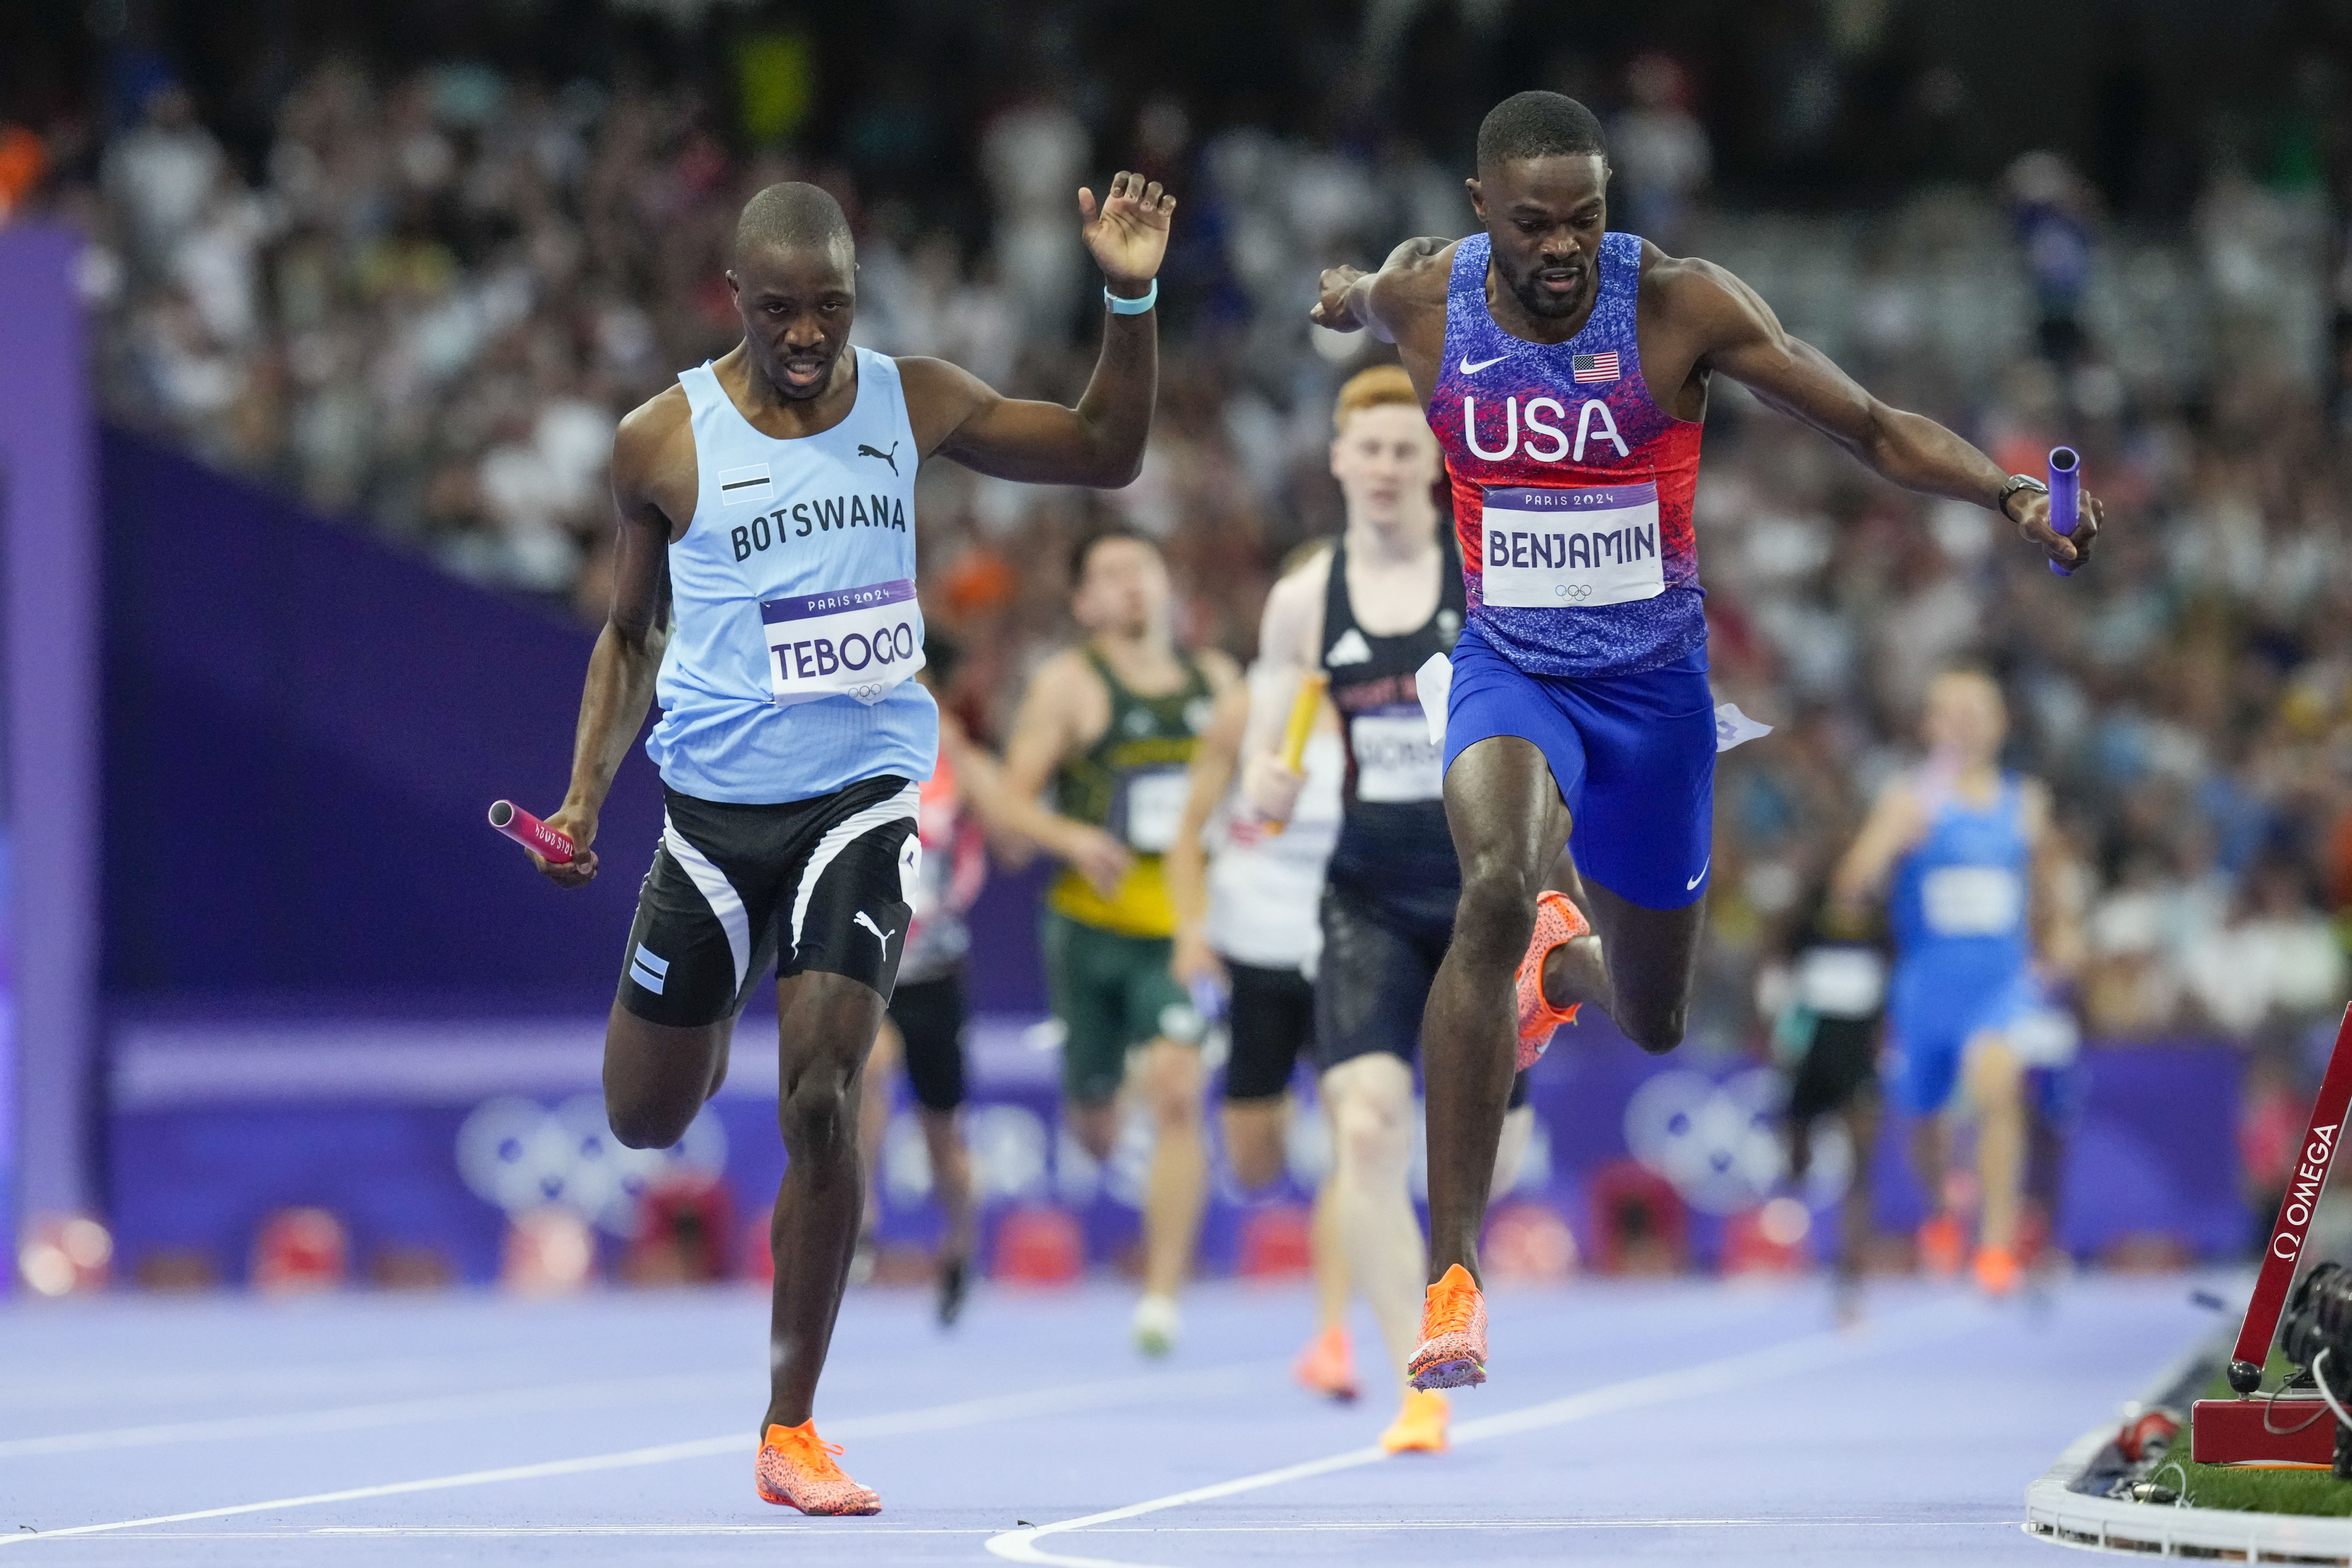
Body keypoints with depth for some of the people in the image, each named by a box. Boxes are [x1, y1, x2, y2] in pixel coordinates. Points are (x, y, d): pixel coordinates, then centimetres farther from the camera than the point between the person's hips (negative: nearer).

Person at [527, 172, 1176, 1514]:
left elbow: (1107, 453, 8)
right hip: (718, 801, 1)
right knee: (647, 1118, 10)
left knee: (823, 1103, -14)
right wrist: (587, 794, -1)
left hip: (863, 796, -1)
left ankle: (791, 1431, -4)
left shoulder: (912, 403, 0)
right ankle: (709, 1018, 51)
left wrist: (1132, 303, -7)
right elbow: (635, 633, 10)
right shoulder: (664, 444, -3)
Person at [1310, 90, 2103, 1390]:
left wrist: (2006, 493, -30)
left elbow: (1876, 431, -16)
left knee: (1653, 1025, 15)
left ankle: (1565, 961, 58)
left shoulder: (1679, 306, -18)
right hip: (1509, 666, -1)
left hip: (1653, 682, 1)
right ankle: (1452, 1274, -30)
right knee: (1497, 884, -34)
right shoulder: (1423, 300, -11)